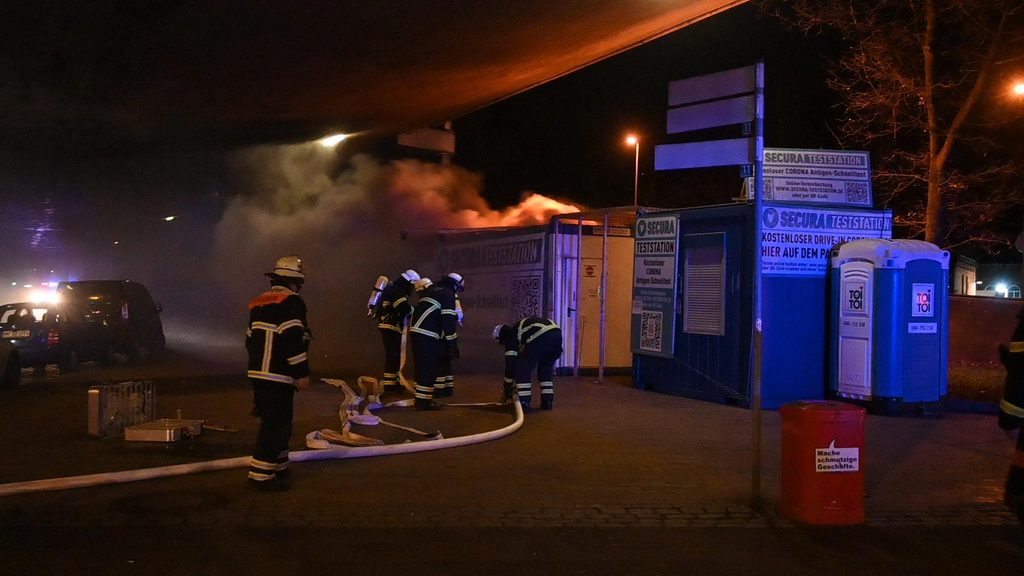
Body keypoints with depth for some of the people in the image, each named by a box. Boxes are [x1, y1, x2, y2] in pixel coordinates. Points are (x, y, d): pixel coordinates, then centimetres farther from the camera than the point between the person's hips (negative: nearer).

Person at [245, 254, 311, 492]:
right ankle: (260, 475, -3)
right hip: (279, 377, -9)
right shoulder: (292, 303, -12)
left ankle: (278, 467, 30)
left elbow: (250, 340, 21)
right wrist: (302, 373, -15)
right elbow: (293, 341, -20)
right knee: (274, 425, -4)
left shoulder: (260, 304, 17)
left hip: (258, 373, 9)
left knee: (278, 421, 20)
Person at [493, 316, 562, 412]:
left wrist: (507, 391, 25)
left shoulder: (510, 335, 19)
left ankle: (524, 403, 9)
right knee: (546, 369, 27)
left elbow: (510, 364, 16)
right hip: (557, 333, 8)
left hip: (541, 336, -8)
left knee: (522, 369, 9)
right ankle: (547, 401, 26)